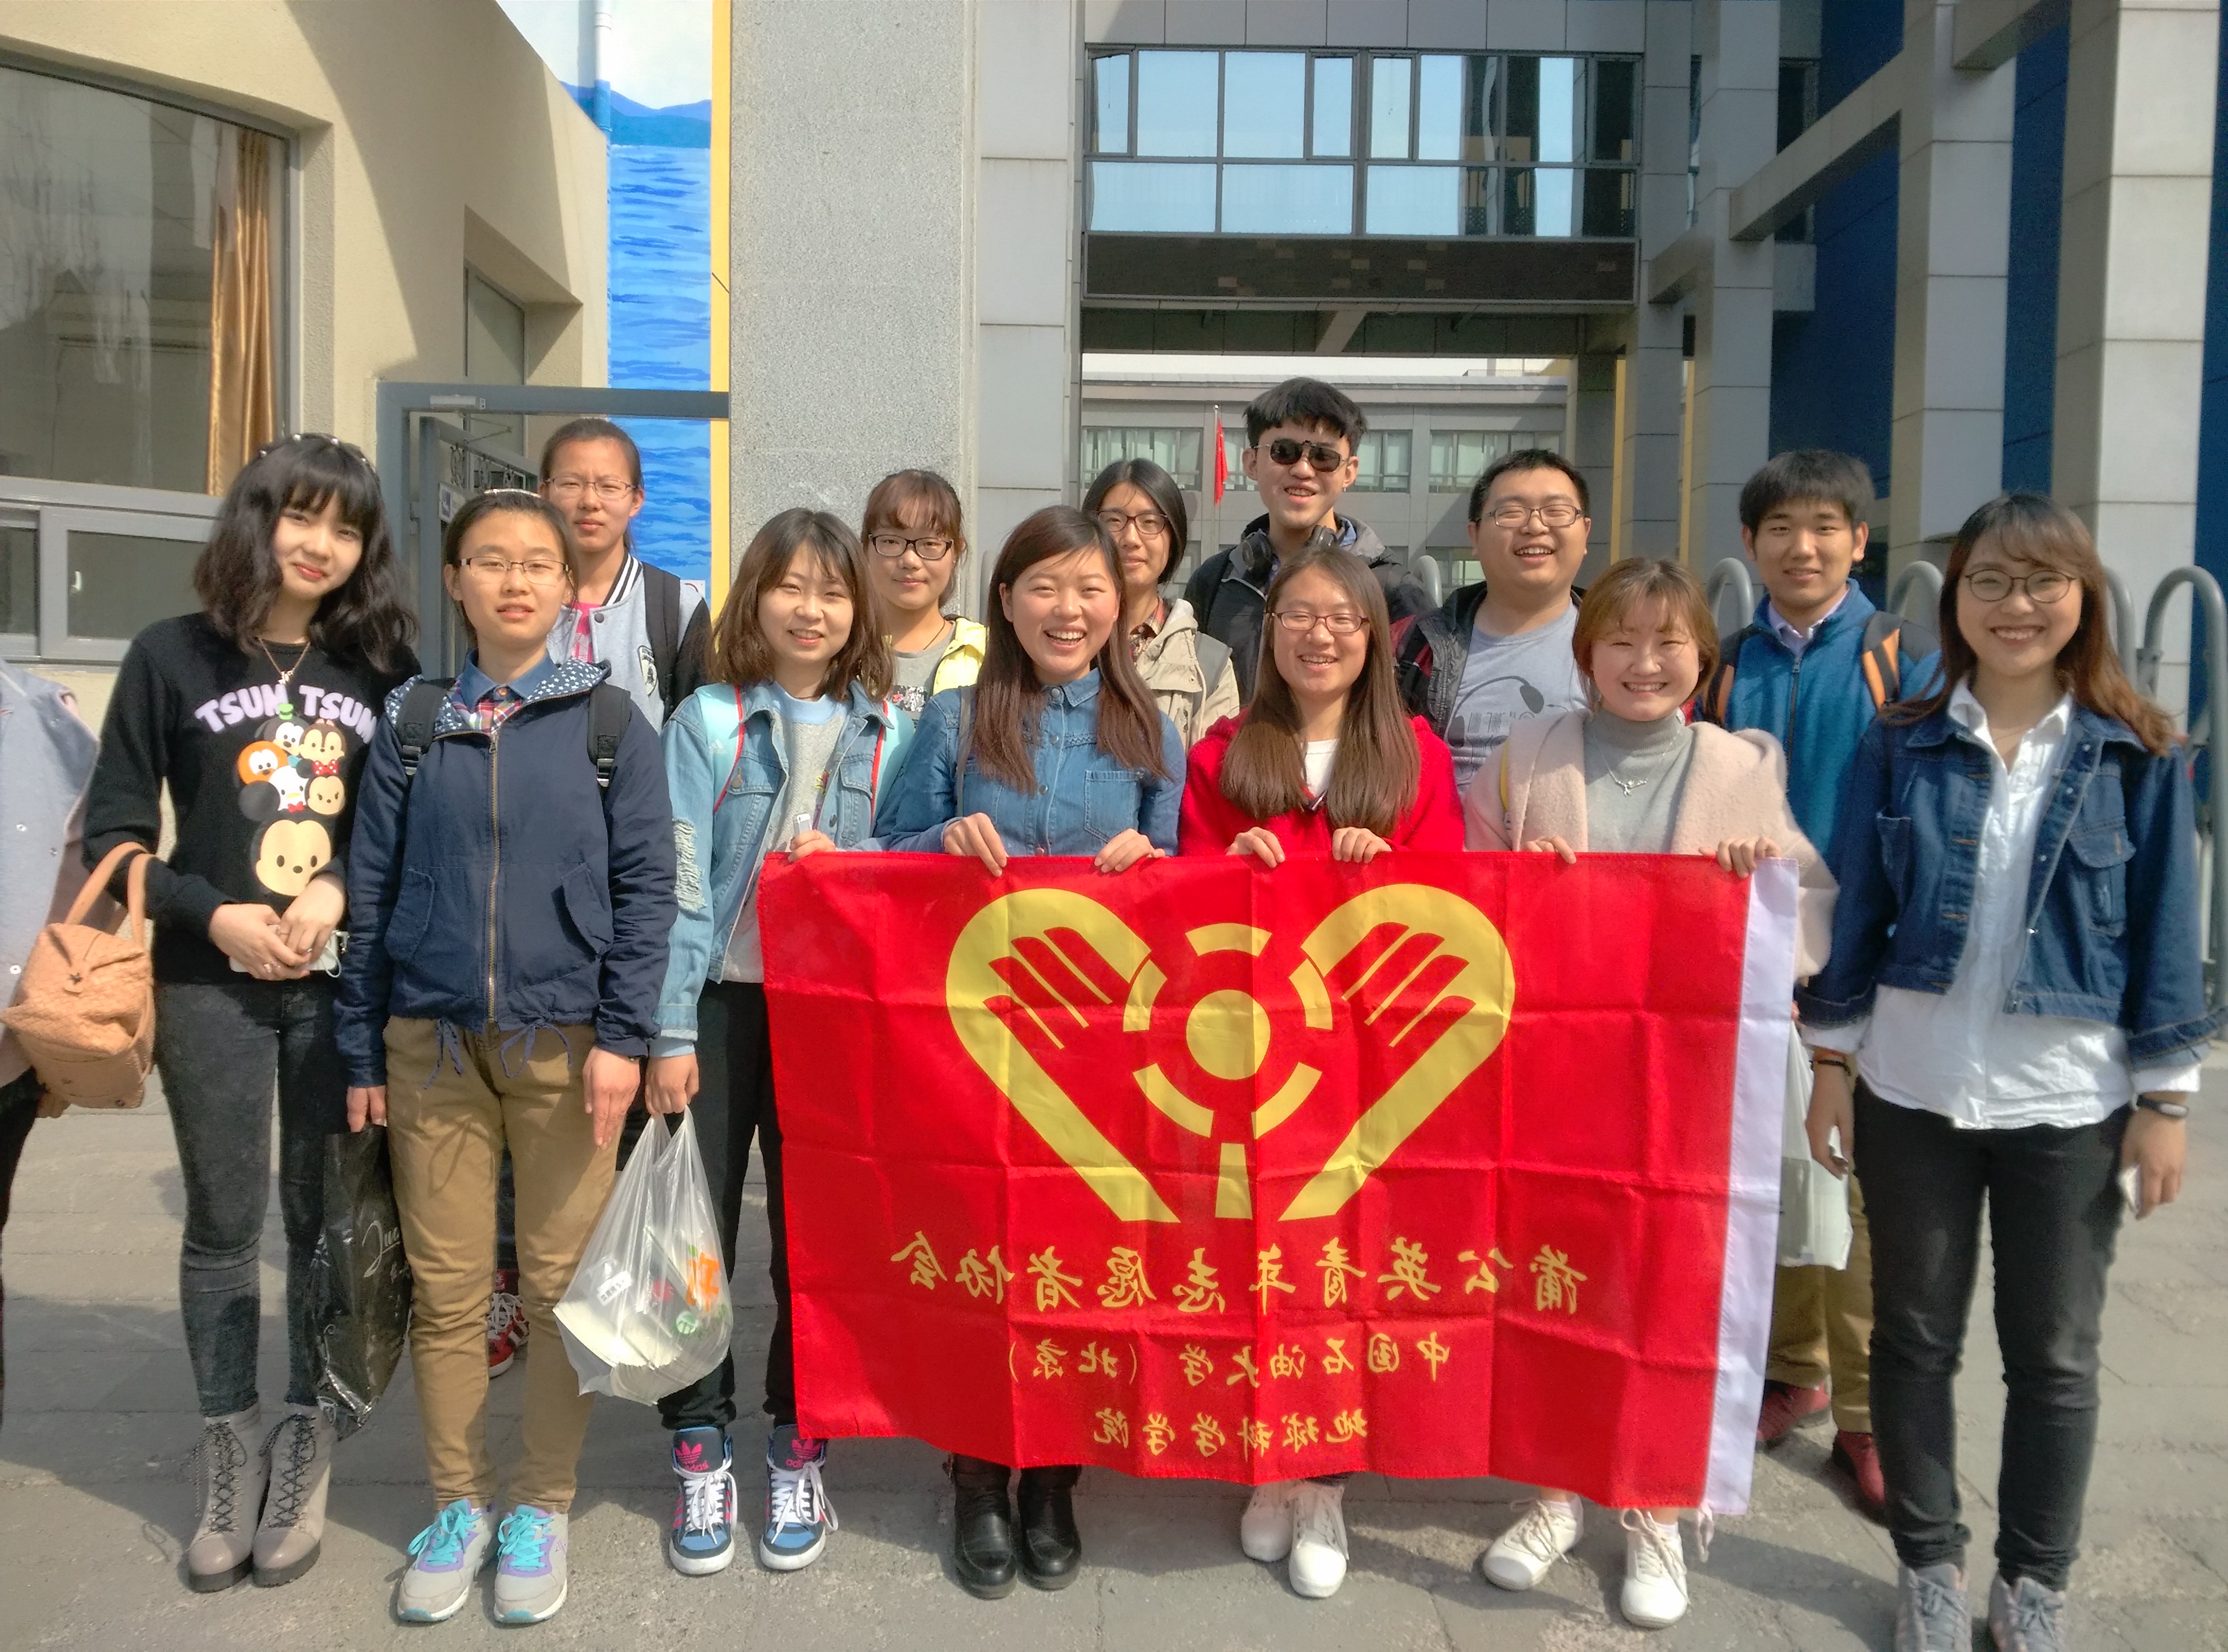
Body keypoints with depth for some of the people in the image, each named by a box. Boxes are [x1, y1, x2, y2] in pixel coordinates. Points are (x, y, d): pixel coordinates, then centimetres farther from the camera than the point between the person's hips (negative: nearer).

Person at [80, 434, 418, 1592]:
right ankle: (229, 1459, 21)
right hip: (212, 982, -1)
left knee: (328, 1220, 6)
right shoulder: (172, 656, 1)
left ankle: (304, 1452, 20)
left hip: (345, 982, 1)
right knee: (223, 1221, 7)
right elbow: (114, 833, 1)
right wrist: (216, 915, -11)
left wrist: (341, 890, -11)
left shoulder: (383, 667, 5)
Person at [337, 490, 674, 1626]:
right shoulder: (411, 722, 7)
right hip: (432, 1041, 2)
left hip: (563, 1041, -1)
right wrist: (361, 1052, 6)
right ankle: (458, 1503, 24)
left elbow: (646, 885, -2)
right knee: (444, 1288, 7)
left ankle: (540, 1509, 22)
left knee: (561, 1284, 5)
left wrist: (623, 1037, -9)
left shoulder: (610, 722, 2)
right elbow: (371, 889, 8)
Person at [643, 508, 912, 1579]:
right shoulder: (709, 721, -2)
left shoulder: (888, 734, 5)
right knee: (699, 1227, 3)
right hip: (720, 1003, -1)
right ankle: (700, 1450, 20)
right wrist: (670, 1033, -10)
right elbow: (678, 882, -7)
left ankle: (797, 1451, 24)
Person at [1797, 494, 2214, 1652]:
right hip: (1914, 1088, 1)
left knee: (2055, 1355, 11)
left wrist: (2165, 1099, -2)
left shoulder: (2139, 756, -3)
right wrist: (1833, 1061, 1)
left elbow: (2168, 932, 0)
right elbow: (1856, 909, 2)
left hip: (2072, 1101, 0)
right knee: (1914, 1337, 12)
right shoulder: (1901, 746, -1)